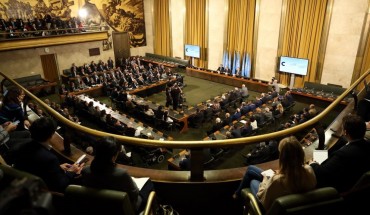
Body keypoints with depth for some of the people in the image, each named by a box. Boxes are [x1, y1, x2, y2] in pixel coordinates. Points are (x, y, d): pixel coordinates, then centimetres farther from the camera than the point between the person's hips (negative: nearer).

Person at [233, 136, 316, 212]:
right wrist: (280, 174, -2)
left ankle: (238, 194, 54)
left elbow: (262, 200, -24)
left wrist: (265, 179, -10)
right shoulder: (309, 170, -27)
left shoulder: (277, 180, -43)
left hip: (271, 207, -5)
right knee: (250, 168, 21)